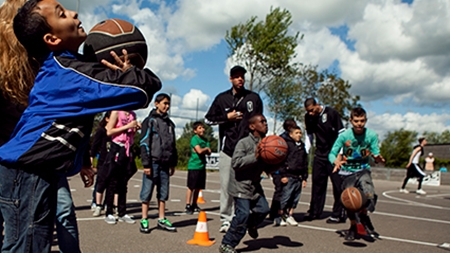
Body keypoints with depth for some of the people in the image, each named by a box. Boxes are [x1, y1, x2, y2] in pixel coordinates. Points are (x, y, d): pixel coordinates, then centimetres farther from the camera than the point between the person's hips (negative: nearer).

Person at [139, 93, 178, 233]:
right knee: (147, 191, -1)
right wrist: (146, 164, -14)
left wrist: (173, 163, 16)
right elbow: (144, 143, -8)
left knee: (163, 193, 9)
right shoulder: (150, 120, -2)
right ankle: (144, 220, 7)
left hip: (165, 163, 6)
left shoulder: (169, 123, 17)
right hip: (153, 162, -6)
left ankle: (162, 220, 17)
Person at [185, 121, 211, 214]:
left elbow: (209, 152, 5)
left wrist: (203, 150, -12)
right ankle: (188, 206, 1)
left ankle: (194, 205, 21)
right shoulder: (194, 139, -9)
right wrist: (206, 148, -1)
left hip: (202, 166, 7)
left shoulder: (205, 140, 13)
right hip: (194, 166, -7)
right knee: (191, 187, -3)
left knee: (198, 187, 11)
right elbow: (199, 151, -19)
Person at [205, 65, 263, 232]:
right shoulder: (222, 98, 9)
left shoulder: (254, 98, 10)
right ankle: (225, 219, 8)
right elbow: (208, 119, 12)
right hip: (227, 148, 0)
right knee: (226, 185, 1)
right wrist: (227, 117, -2)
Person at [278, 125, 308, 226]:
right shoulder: (287, 144, -3)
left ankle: (289, 215, 19)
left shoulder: (302, 146, 19)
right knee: (285, 197, -7)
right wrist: (283, 175, -15)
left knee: (295, 198, 8)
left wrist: (304, 178, 17)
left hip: (299, 177, 7)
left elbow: (305, 163, 23)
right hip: (289, 176, -7)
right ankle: (280, 215, 4)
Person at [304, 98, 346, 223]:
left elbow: (341, 134, -11)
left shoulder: (332, 113, -13)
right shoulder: (308, 117, 2)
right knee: (317, 183, 9)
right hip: (319, 155, 5)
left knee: (338, 184, -2)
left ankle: (338, 214, 5)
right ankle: (315, 212, 18)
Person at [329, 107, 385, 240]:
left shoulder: (371, 135, -9)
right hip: (347, 172, 0)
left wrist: (377, 158, -29)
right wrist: (336, 162, -32)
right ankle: (353, 226, 30)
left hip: (363, 170, 0)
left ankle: (363, 215, 12)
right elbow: (332, 153, -12)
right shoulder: (344, 136, -12)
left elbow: (375, 153, -5)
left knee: (370, 196, -22)